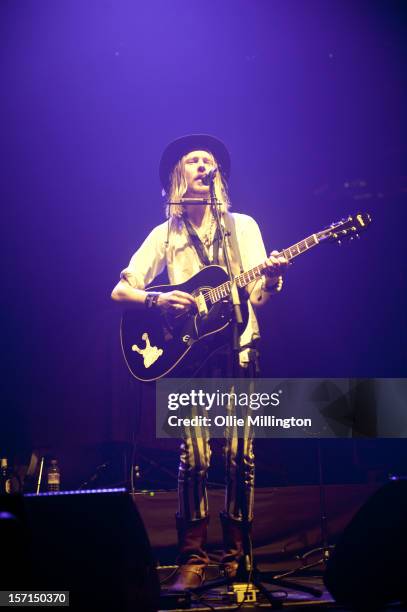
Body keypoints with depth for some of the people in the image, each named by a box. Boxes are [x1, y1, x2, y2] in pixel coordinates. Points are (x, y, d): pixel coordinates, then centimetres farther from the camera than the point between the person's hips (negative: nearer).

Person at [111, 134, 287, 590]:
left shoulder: (243, 226, 11)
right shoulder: (165, 234, 10)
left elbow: (258, 295, 3)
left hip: (236, 349, 0)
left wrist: (272, 277, -19)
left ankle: (236, 557, 7)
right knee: (194, 455, -8)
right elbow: (119, 291, 6)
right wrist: (158, 300, -13)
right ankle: (192, 560, 0)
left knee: (239, 455, -5)